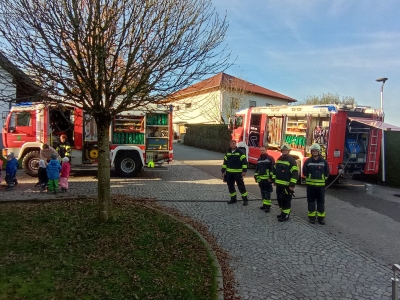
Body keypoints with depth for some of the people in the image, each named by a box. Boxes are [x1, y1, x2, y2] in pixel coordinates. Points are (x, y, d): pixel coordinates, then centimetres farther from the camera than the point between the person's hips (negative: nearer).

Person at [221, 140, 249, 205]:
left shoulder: (240, 152, -6)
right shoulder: (227, 153, 10)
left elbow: (244, 162, -9)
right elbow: (225, 162, 14)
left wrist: (244, 171, -16)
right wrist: (223, 171, 10)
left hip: (238, 173, -5)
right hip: (229, 173, 5)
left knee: (241, 186, -2)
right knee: (230, 186, 10)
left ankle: (245, 199, 7)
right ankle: (233, 199, 24)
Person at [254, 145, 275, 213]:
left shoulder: (270, 158, -6)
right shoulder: (259, 159, 15)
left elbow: (273, 168, -11)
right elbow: (257, 169, 20)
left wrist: (271, 177, -16)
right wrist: (256, 177, 14)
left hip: (267, 179, -7)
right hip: (260, 179, 7)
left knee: (267, 193, -4)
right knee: (262, 192, 12)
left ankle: (268, 206, 0)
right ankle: (264, 204, 22)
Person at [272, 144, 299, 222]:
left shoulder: (291, 160, -12)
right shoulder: (279, 159, 13)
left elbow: (295, 173, -16)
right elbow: (275, 170, 22)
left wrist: (292, 185, -19)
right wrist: (274, 180, 18)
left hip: (287, 185, -8)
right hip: (279, 184, 8)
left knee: (286, 200, -1)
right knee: (280, 199, 16)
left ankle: (286, 215, 8)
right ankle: (283, 212, 30)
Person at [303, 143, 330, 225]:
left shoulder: (324, 161, 0)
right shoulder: (307, 161, -1)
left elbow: (327, 172, 9)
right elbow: (304, 172, 6)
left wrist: (323, 179, 6)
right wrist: (308, 179, 5)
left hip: (321, 185, 0)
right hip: (310, 184, 0)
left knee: (321, 201, 5)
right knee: (311, 201, 7)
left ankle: (321, 217, 14)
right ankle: (311, 216, 15)